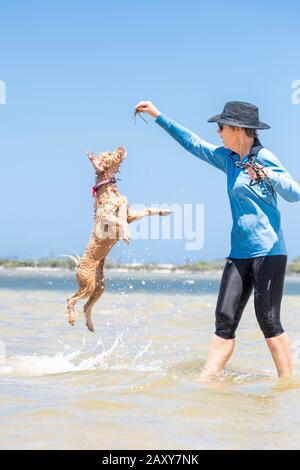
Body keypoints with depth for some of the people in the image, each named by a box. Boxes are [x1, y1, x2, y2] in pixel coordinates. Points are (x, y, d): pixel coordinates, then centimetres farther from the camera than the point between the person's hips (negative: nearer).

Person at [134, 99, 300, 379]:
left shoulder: (265, 158, -6)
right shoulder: (228, 159, 15)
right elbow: (193, 143, 26)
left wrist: (266, 175, -31)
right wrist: (158, 117, 27)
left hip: (268, 251, -7)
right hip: (239, 252, 7)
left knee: (268, 320, -10)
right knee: (225, 318, -2)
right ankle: (205, 382, -7)